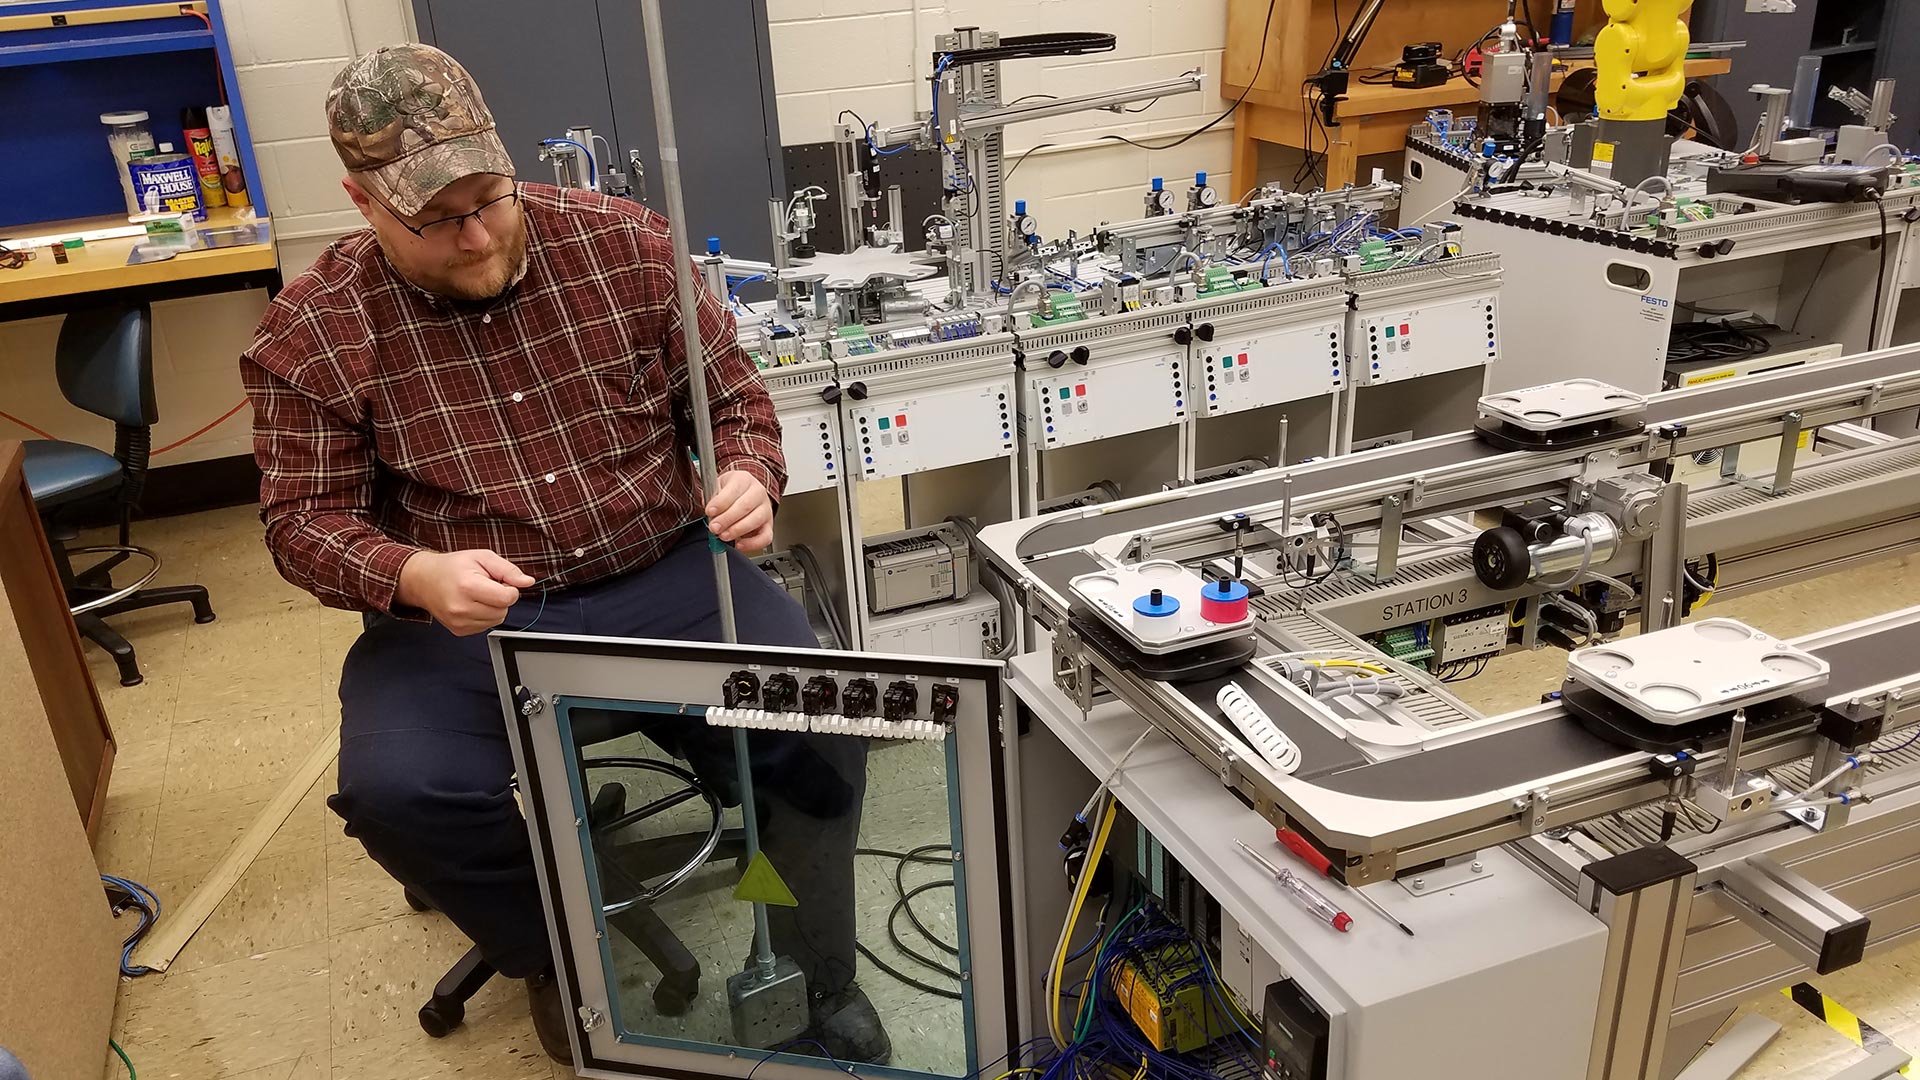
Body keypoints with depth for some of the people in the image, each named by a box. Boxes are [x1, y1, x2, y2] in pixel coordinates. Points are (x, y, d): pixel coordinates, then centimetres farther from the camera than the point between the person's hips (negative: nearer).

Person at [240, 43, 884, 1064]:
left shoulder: (626, 244, -2)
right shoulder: (311, 331, -4)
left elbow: (734, 397, 7)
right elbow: (304, 518, -2)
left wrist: (749, 476, -17)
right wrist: (414, 577, -23)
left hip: (663, 577, 0)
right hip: (456, 616, 0)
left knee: (818, 721, -21)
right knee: (397, 791, -27)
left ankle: (817, 987, 6)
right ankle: (557, 961, 7)